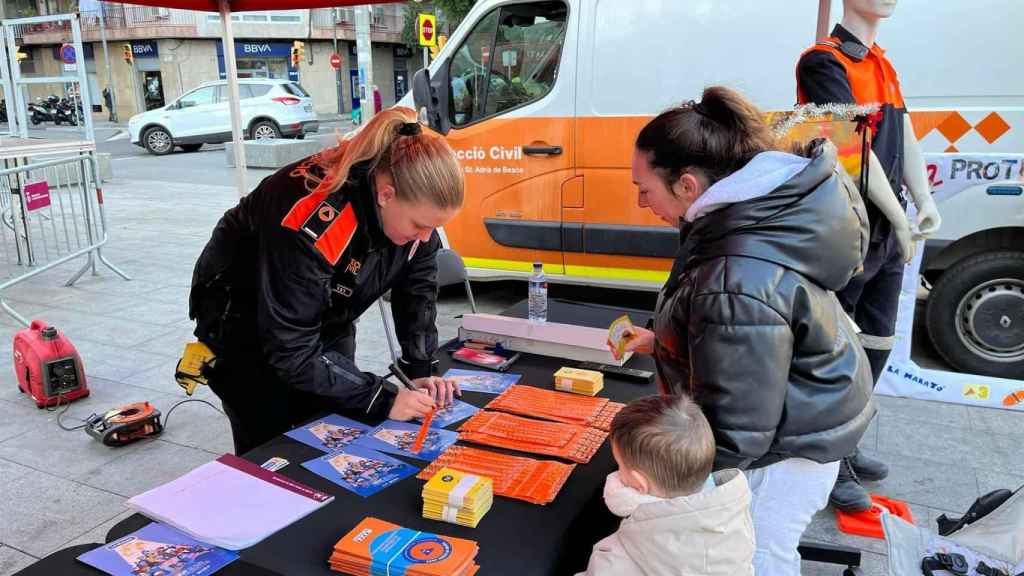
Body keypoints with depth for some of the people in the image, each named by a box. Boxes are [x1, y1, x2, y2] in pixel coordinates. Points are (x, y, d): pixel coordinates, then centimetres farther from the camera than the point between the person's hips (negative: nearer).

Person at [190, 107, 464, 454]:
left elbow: (417, 286, -5)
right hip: (246, 327, -5)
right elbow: (291, 349, -34)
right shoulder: (311, 222, -40)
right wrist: (382, 400, -35)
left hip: (327, 322, 6)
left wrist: (420, 370, -14)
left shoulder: (410, 201, -20)